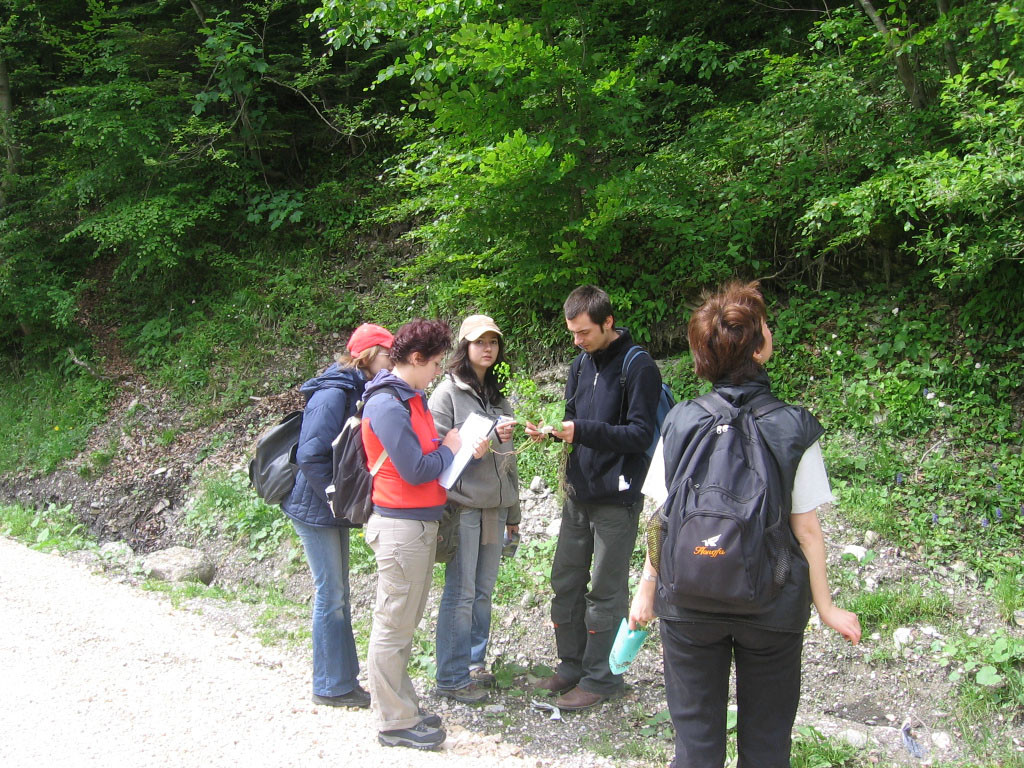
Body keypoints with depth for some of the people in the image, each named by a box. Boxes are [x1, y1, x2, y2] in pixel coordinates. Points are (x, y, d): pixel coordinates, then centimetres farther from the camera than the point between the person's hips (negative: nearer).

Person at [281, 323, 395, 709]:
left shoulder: (356, 392, 10)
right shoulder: (333, 394, -19)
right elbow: (311, 456, -24)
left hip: (333, 508, 9)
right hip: (316, 508, -9)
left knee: (337, 594, 14)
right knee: (331, 595, -1)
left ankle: (342, 680, 24)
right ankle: (332, 686, 11)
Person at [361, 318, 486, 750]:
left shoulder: (411, 399, 13)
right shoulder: (388, 405, -17)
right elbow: (415, 470, -19)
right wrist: (450, 449, -4)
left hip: (421, 524, 10)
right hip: (401, 525, -10)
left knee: (404, 623, 17)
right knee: (394, 627, 0)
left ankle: (403, 708, 28)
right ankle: (395, 723, 9)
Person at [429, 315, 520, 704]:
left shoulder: (497, 396, 17)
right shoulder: (448, 392, -4)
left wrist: (513, 511, 21)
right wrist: (487, 437, -20)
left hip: (494, 506, 7)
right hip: (463, 505, -6)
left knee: (483, 590, 11)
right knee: (461, 592, -4)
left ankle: (474, 663, 23)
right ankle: (452, 677, 5)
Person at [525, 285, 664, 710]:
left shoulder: (639, 367, -13)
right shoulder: (581, 364, 10)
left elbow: (640, 434, -17)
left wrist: (582, 431, -25)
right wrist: (551, 429, -4)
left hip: (616, 498, -7)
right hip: (578, 492, 8)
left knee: (605, 591, 2)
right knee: (565, 581, 14)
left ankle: (601, 676, 16)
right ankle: (572, 663, 29)